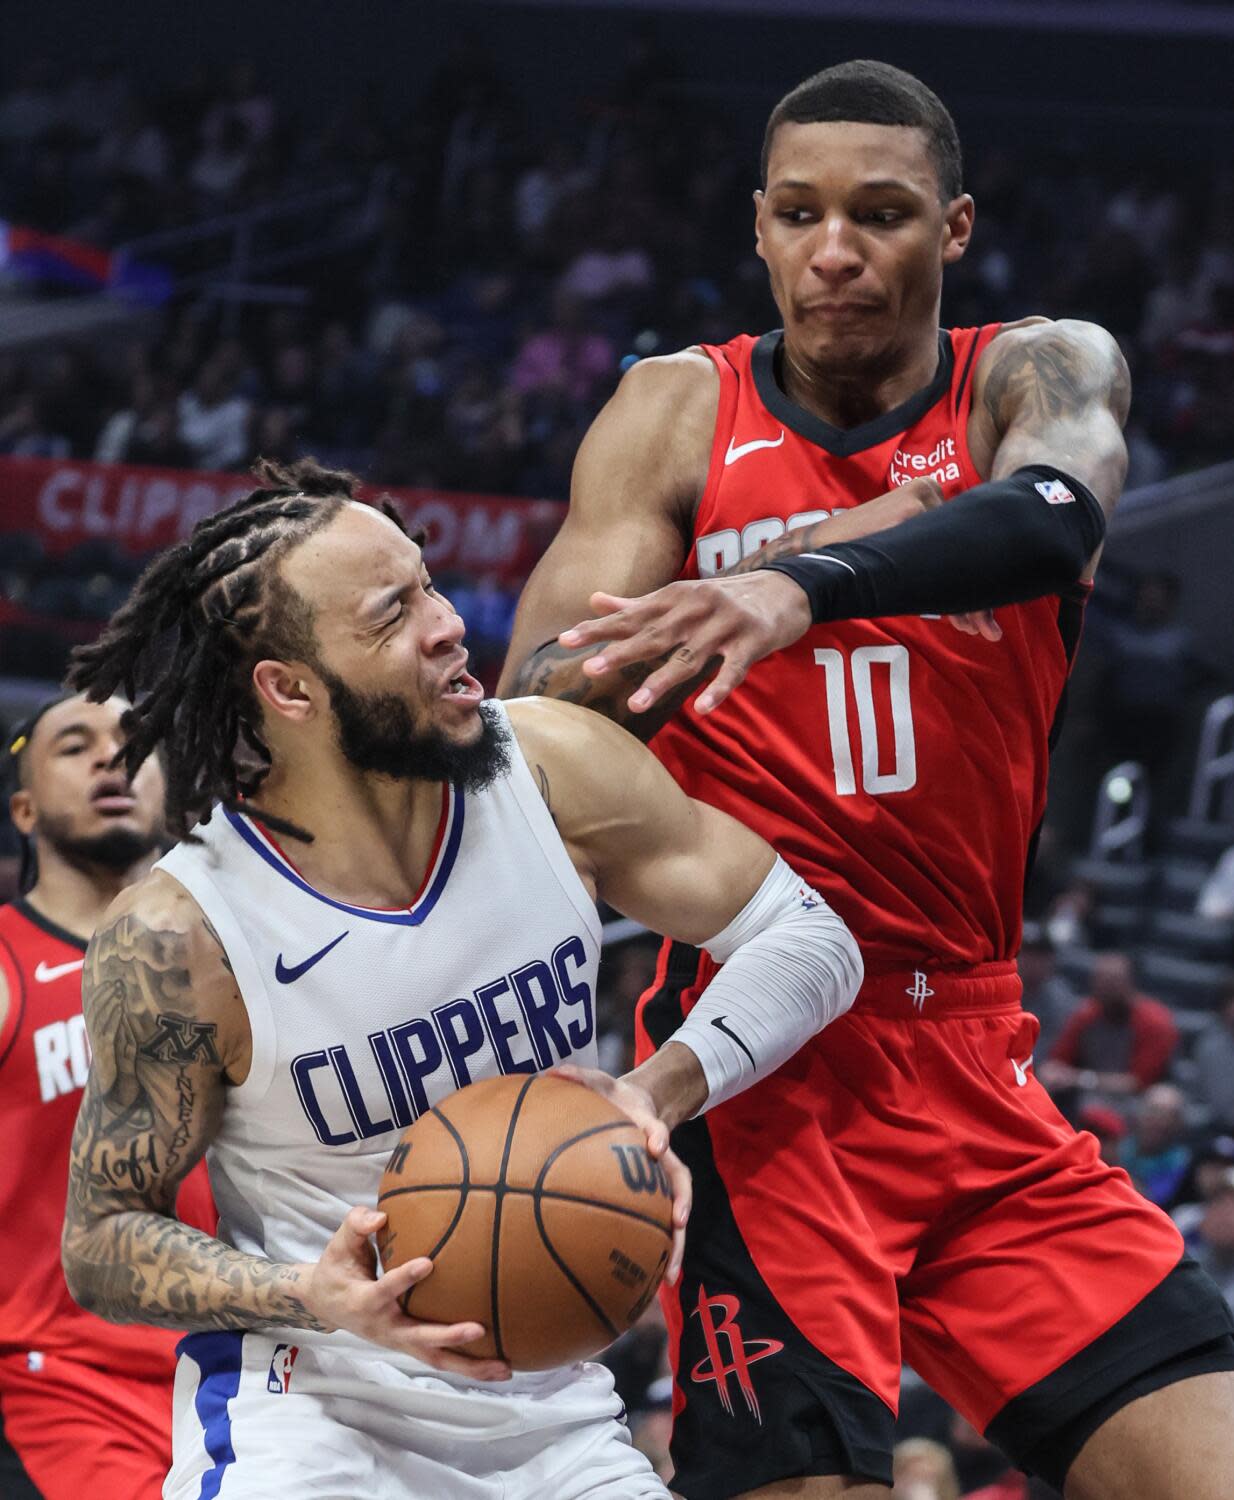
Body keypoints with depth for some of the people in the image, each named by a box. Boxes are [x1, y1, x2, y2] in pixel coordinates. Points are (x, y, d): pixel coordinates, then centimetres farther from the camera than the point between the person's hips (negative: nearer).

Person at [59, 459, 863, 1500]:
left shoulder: (554, 770, -8)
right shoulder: (178, 936, -17)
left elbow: (811, 941, 0)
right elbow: (103, 1240, -8)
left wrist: (661, 1092, -18)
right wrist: (313, 1295, -26)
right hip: (310, 1406, -4)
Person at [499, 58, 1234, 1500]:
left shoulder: (1038, 371, 4)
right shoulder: (681, 413, 5)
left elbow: (1052, 515, -21)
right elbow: (533, 707, -4)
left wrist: (805, 587, -41)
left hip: (975, 1059, 2)